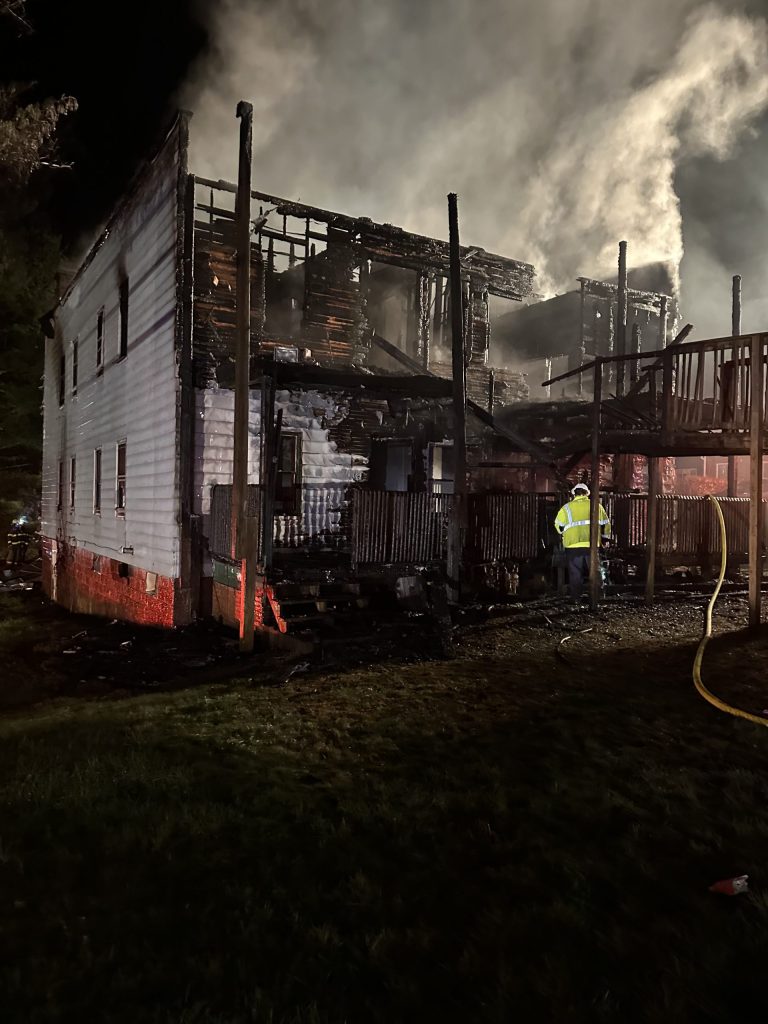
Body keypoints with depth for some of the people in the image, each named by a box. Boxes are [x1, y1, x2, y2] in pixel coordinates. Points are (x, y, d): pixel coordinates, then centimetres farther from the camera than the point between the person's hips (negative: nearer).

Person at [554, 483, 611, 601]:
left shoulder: (567, 507, 1)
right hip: (592, 545, 1)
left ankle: (576, 597, 9)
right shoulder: (597, 506, 6)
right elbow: (605, 524, 10)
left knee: (575, 573, 7)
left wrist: (564, 535, 25)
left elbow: (559, 525, 6)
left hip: (573, 544, -1)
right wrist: (605, 539, 23)